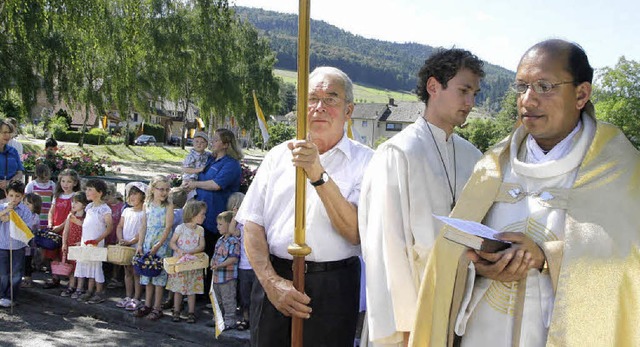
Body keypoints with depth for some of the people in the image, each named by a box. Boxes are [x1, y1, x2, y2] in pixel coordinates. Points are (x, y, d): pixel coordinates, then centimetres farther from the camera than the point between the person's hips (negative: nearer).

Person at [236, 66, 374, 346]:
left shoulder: (364, 161, -3)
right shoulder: (278, 155, 8)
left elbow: (355, 233, -14)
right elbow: (252, 225, 3)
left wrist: (318, 175, -22)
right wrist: (271, 281, -10)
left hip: (332, 289, -2)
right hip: (273, 281, 3)